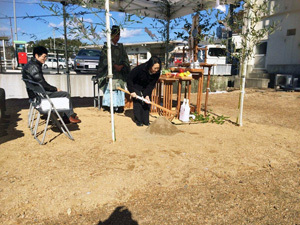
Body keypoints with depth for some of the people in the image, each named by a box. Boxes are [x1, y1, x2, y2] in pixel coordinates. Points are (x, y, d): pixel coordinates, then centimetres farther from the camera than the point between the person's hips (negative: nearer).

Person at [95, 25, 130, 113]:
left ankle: (119, 106, 1)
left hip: (120, 72, 4)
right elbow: (106, 58, -7)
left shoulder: (121, 47, 16)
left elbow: (125, 58, 9)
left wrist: (121, 66, -10)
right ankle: (108, 105, -10)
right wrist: (115, 65, -17)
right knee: (110, 87, -12)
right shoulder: (106, 46, 4)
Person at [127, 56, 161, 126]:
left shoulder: (157, 73, -24)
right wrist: (132, 91, -25)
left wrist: (147, 95, -27)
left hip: (146, 88, 4)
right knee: (137, 102, -9)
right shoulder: (140, 68, -35)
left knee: (147, 102, -1)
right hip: (136, 87, -3)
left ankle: (146, 121, 8)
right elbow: (129, 79, -24)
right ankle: (138, 121, 2)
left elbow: (151, 85, -17)